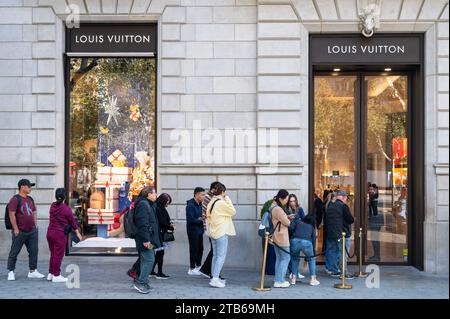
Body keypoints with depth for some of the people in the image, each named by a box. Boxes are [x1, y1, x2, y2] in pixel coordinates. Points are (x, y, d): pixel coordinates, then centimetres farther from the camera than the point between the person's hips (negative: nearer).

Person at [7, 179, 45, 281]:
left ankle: (33, 271, 11)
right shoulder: (15, 199, -9)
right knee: (14, 252, 2)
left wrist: (35, 226, 13)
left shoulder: (30, 199, 14)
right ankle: (11, 272, 12)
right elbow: (12, 215, -14)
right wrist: (16, 229, -16)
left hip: (32, 231, 7)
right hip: (20, 232, -7)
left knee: (34, 251, 5)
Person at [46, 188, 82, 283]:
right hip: (60, 233, -7)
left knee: (53, 254, 17)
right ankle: (56, 276, 6)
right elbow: (72, 221, -5)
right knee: (58, 255, 1)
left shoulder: (52, 206, 5)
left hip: (50, 232, 7)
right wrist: (77, 232, 6)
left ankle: (50, 273, 23)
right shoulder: (66, 208, -13)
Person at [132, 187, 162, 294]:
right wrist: (146, 239, -25)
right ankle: (140, 282, -5)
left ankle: (143, 283, 19)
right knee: (149, 260, -10)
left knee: (145, 260, 13)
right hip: (146, 239, -11)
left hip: (148, 239, 11)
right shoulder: (143, 204, -15)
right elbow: (142, 224, -22)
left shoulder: (148, 204, 19)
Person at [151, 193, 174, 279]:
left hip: (159, 233, 10)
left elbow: (164, 220, 18)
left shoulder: (160, 208, 13)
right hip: (159, 233, -10)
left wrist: (170, 224, 0)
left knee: (158, 253, 14)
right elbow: (163, 222, -18)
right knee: (160, 253, -3)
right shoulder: (158, 209, -17)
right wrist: (171, 228, -6)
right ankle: (159, 273, 4)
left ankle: (151, 271, 19)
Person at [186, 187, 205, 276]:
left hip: (199, 230, 9)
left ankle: (198, 266, 27)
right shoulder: (190, 205, -17)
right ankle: (192, 269, 9)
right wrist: (201, 220, -14)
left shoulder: (199, 204, 11)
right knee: (194, 249, -1)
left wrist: (202, 218, -2)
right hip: (193, 231, -8)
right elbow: (190, 220, -21)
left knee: (200, 249, 13)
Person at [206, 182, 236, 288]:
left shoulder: (211, 202, 9)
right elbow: (233, 212, -7)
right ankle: (215, 278, -12)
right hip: (221, 232, -9)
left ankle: (214, 277, 20)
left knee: (215, 255, 15)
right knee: (221, 256, -6)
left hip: (213, 232, 9)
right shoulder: (222, 203, -16)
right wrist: (228, 200, -3)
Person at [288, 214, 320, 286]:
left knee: (295, 259, 27)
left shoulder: (297, 221, 26)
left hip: (295, 240, 0)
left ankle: (293, 278, 24)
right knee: (311, 259, 26)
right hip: (306, 242, 0)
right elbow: (313, 240, 28)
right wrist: (314, 252, 35)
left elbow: (290, 227, 5)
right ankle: (313, 279, 21)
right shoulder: (312, 227, 30)